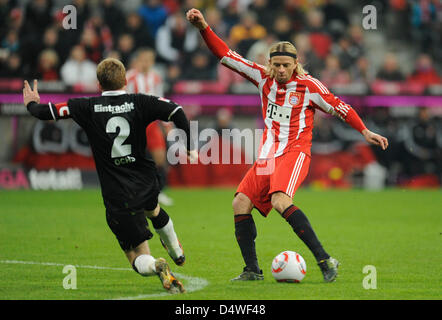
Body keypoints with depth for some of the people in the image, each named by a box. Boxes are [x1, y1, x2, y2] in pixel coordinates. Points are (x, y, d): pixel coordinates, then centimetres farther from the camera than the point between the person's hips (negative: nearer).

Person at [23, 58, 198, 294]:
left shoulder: (88, 108, -8)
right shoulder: (139, 103, -6)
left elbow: (49, 112, -4)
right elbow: (175, 111, -16)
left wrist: (32, 105, 19)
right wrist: (190, 147, -5)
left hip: (118, 198, -3)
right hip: (147, 184, 3)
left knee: (138, 258, 5)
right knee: (153, 210, 42)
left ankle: (156, 266, -27)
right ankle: (177, 252, 60)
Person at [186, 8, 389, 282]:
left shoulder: (308, 86, -5)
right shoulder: (264, 78, 8)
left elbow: (338, 107, 4)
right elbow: (227, 56, 7)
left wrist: (365, 131, 2)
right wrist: (204, 28, -1)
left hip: (294, 153, -6)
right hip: (267, 156, 6)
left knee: (280, 201, -29)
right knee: (240, 204, -4)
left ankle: (325, 260, -30)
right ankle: (252, 270, 6)